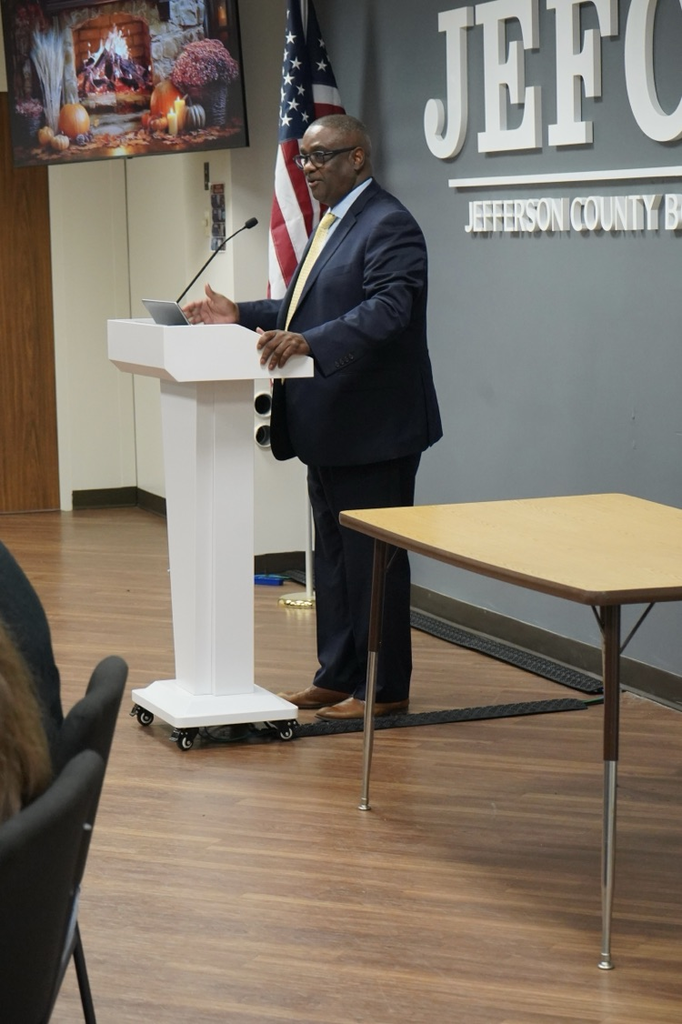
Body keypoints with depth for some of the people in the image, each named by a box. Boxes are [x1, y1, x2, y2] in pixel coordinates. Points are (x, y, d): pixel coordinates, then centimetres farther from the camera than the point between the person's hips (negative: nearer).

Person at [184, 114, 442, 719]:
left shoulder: (387, 225, -15)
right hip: (330, 430, 11)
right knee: (333, 557, 16)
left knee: (373, 559, -2)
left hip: (372, 428, -11)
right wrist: (242, 316, 11)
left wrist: (309, 342, -39)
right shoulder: (334, 222, 17)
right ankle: (337, 676, 26)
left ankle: (383, 690, 7)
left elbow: (388, 309, -28)